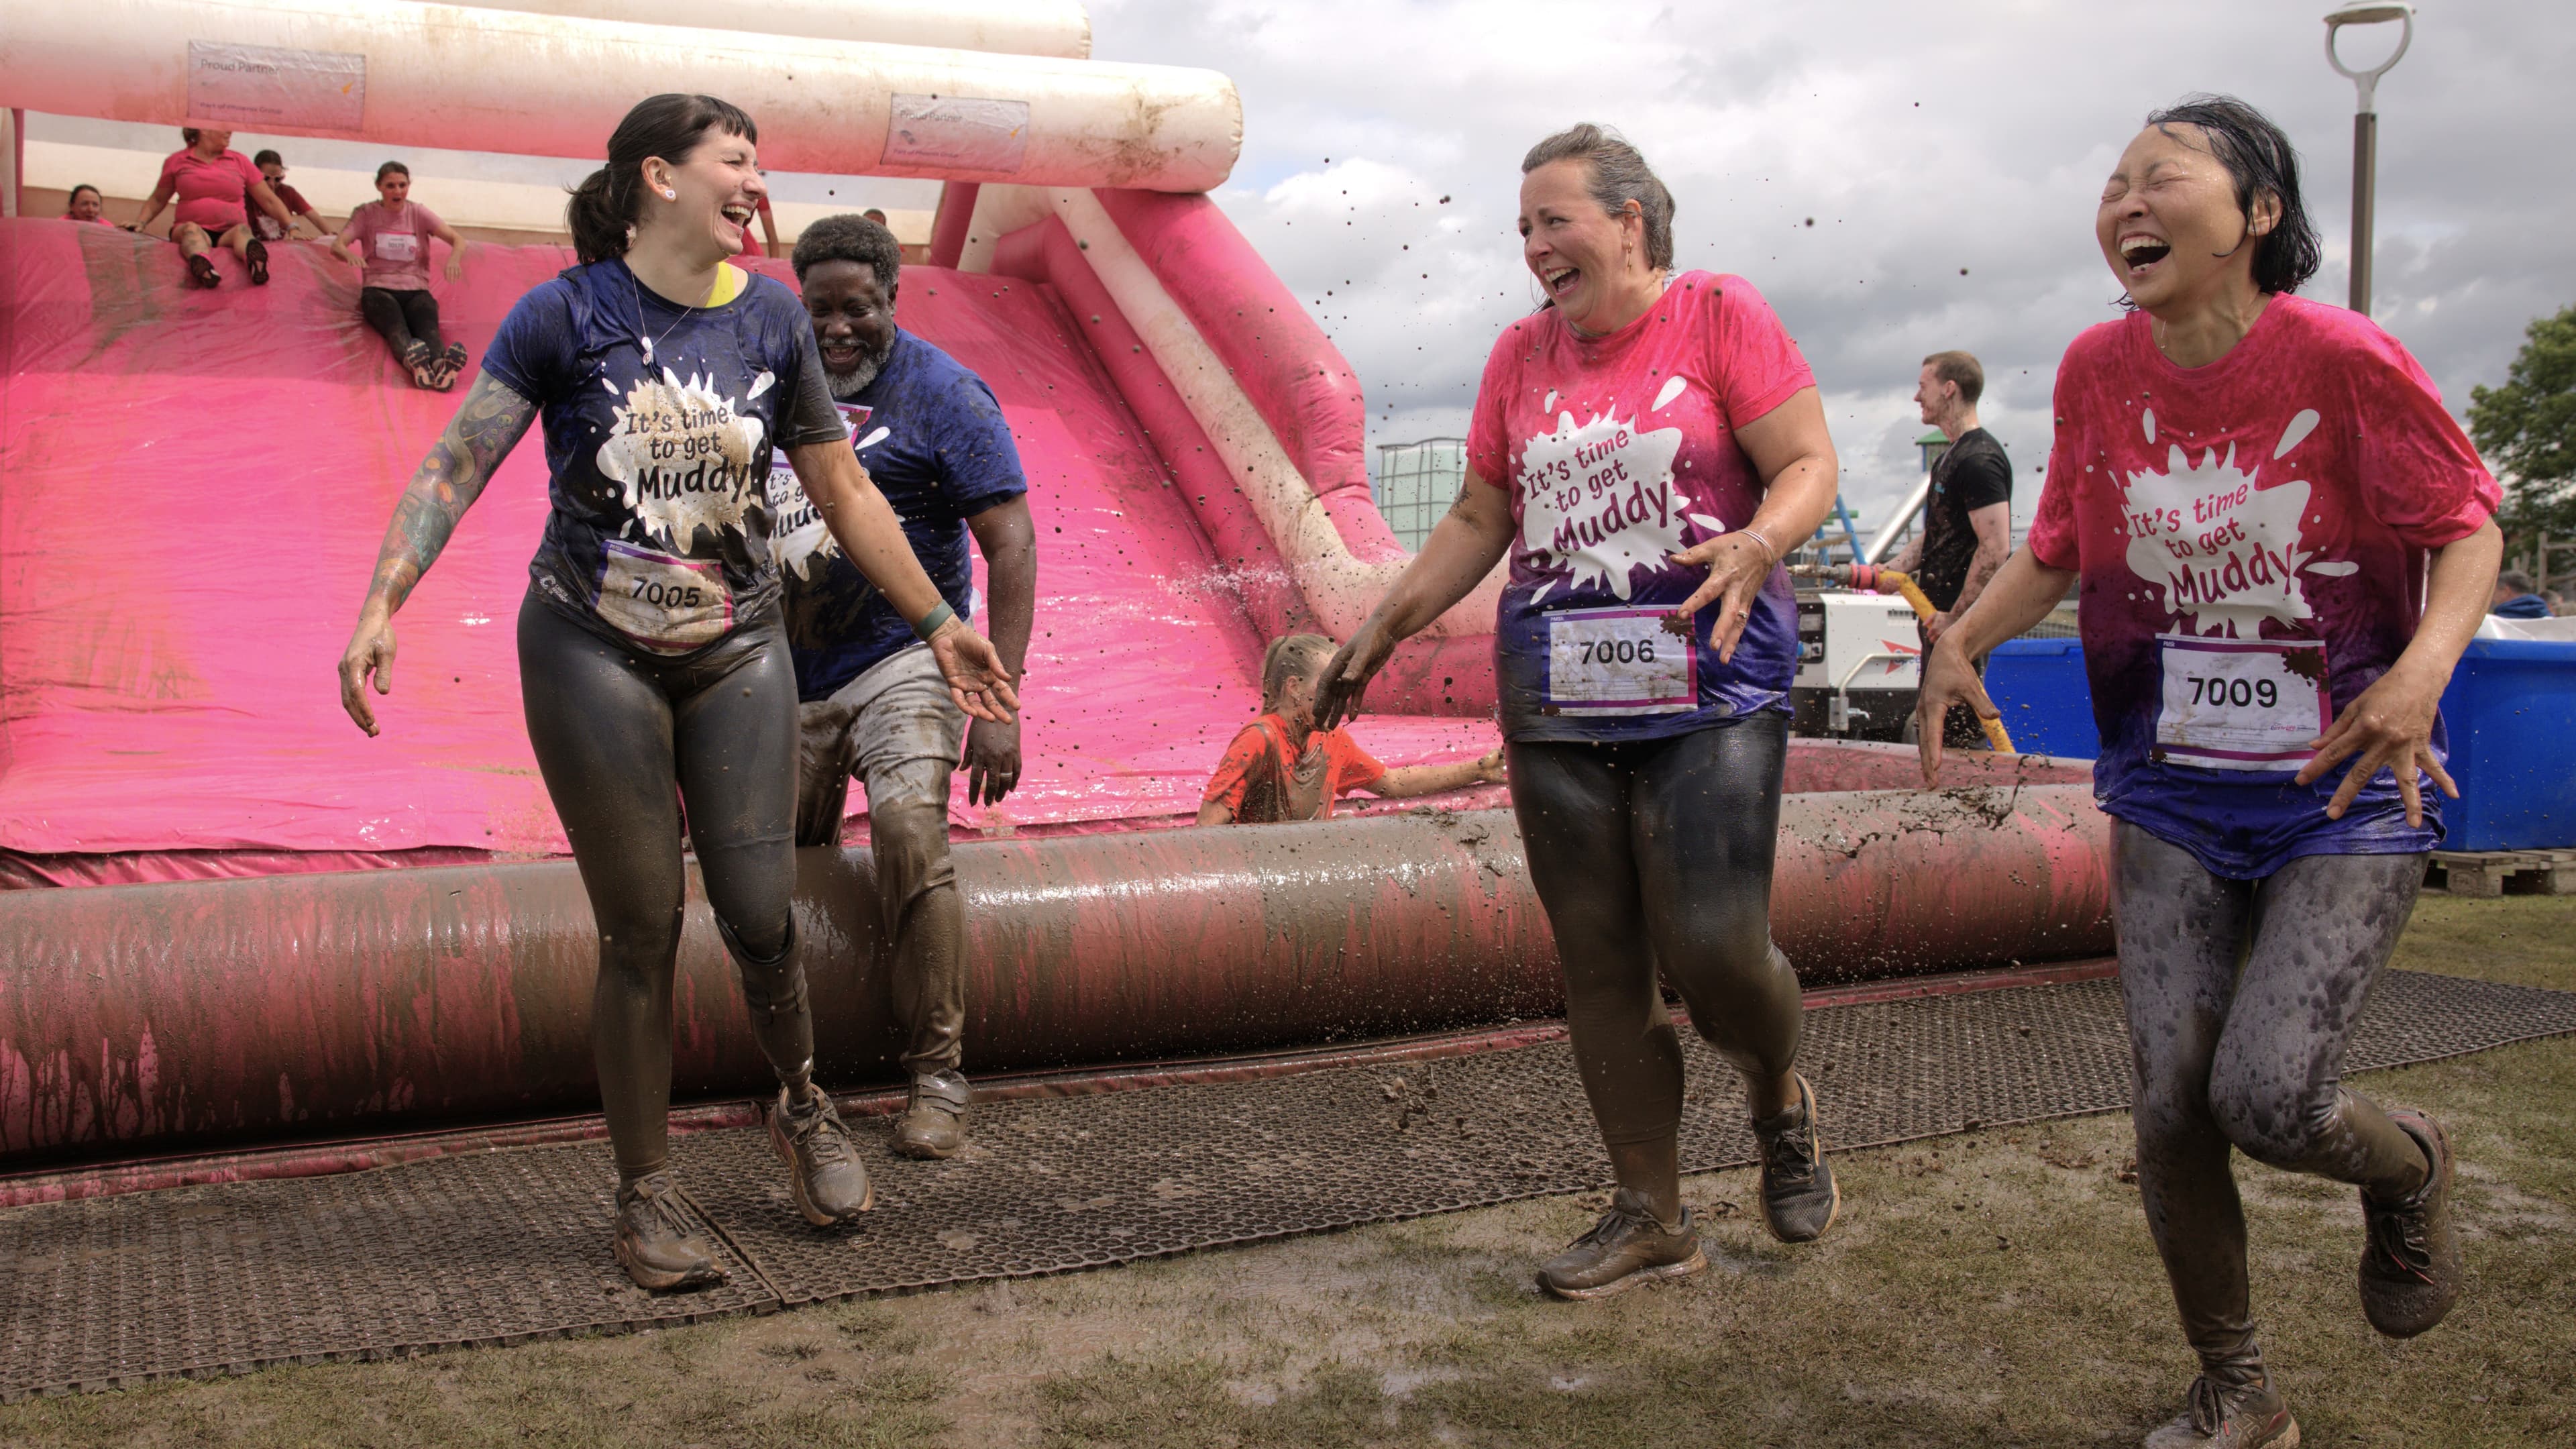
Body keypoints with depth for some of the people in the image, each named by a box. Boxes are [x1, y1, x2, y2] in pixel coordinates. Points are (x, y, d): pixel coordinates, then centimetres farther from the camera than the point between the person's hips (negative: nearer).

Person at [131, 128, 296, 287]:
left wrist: (291, 226, 2)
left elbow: (269, 200, 14)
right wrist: (140, 222, 7)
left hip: (229, 233, 0)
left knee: (242, 230, -33)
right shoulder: (177, 161, 13)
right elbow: (158, 200, 23)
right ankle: (201, 265, -72)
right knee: (192, 229, -34)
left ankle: (255, 264, -72)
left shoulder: (239, 161, 15)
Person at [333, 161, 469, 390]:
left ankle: (441, 364, -67)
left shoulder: (420, 214, 11)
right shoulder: (366, 215, 9)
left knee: (427, 327, -34)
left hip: (416, 290, 1)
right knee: (396, 327, -36)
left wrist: (454, 258, -27)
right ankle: (413, 361, -68)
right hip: (378, 289, -1)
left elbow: (458, 240, -2)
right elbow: (337, 245, -4)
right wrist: (350, 255, -30)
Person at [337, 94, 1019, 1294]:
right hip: (593, 656, -2)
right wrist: (381, 607, -19)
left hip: (737, 656, 3)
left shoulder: (771, 319, 3)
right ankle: (646, 1194, 17)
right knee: (640, 930, 0)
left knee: (760, 914, -2)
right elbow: (455, 466, -7)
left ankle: (802, 1109, 28)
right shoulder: (568, 314, -7)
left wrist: (938, 625, 10)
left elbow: (844, 493, 10)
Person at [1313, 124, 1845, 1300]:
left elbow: (1808, 465, -5)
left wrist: (1756, 544, -25)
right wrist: (1380, 632, 14)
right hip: (1558, 704, 5)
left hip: (1707, 689, -5)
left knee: (1713, 949, -11)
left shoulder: (1718, 315, 0)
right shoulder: (1521, 355, 14)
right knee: (1598, 964, 5)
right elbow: (1478, 519, 19)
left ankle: (1781, 1102, 24)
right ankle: (1652, 1217, 18)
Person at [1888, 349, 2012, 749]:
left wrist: (1955, 616, -23)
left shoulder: (1979, 458, -16)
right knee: (1933, 727, 16)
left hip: (1963, 625, -11)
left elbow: (1996, 548, -23)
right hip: (1943, 615, 11)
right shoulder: (1952, 455, 17)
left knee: (1959, 737, -10)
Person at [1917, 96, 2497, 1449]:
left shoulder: (2342, 358, -15)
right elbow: (2058, 547, 10)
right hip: (2169, 793, 4)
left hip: (2343, 795, -4)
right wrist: (1963, 637, -6)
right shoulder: (2098, 370, -3)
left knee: (2265, 1097, -13)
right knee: (2170, 1104, 1)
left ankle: (2408, 1163, 27)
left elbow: (2469, 525, -6)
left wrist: (2426, 666, -23)